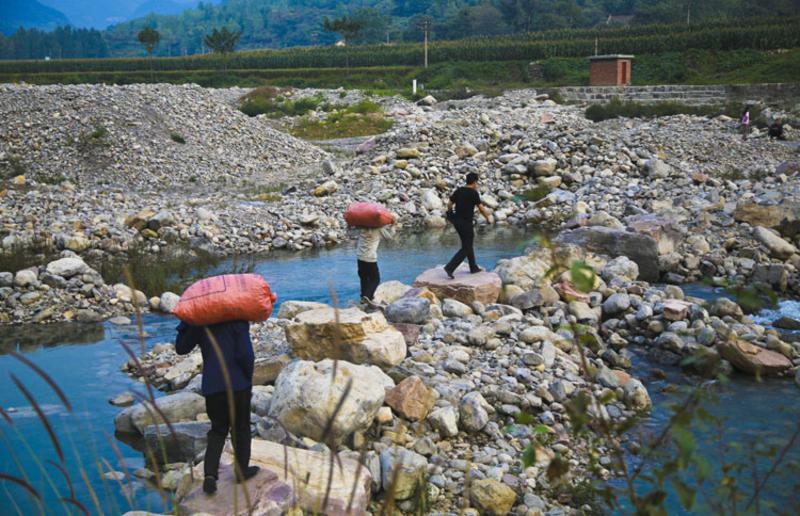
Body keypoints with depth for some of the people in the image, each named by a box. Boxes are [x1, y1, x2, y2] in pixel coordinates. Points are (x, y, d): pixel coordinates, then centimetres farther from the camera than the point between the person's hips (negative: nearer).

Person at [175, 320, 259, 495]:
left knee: (217, 430, 14)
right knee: (241, 428, 13)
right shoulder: (237, 320, -6)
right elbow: (245, 354, -13)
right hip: (237, 384, -3)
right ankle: (242, 471, 23)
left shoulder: (200, 323, 5)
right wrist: (249, 378, 1)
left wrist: (185, 323, 15)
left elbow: (181, 348, 14)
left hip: (212, 386, 3)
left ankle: (210, 473, -1)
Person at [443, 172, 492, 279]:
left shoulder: (458, 190, 6)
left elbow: (449, 204, 7)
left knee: (468, 245, 20)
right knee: (466, 248, -2)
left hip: (457, 221, 8)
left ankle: (474, 267, 30)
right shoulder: (473, 193, -13)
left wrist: (450, 213, 24)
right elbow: (481, 208, -13)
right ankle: (450, 267, -14)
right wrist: (488, 218, 1)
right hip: (466, 223, -8)